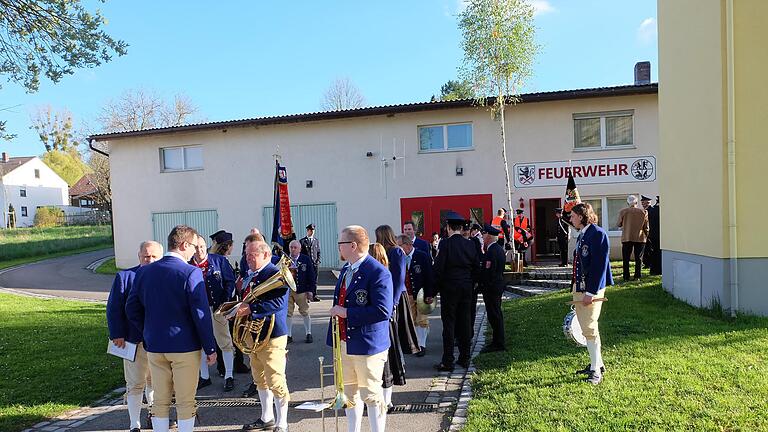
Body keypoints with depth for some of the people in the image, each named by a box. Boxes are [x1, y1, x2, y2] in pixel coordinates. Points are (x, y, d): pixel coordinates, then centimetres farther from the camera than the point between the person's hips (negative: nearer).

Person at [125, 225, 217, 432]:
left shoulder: (144, 271, 2)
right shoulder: (191, 273, -16)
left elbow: (132, 309, 7)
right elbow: (201, 314, -17)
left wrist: (150, 332, 17)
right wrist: (210, 348, -8)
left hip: (153, 346, 5)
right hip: (185, 346, -5)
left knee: (160, 401, 15)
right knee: (186, 402, 8)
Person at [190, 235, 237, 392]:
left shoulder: (219, 260, -3)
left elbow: (230, 282, -2)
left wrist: (224, 302, -10)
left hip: (217, 308, -3)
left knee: (225, 342, 3)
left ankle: (229, 376, 12)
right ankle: (204, 376, 25)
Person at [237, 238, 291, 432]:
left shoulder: (275, 273, -15)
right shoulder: (251, 275, 12)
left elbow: (278, 302, -26)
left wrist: (250, 309, -28)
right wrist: (239, 305, 4)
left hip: (272, 335, -9)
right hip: (254, 334, 9)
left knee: (275, 381, -2)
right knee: (260, 379, 19)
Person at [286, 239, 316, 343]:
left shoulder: (306, 260, -2)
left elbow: (311, 276, -1)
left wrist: (310, 290, -5)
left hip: (301, 291, -2)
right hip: (287, 290, 2)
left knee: (304, 312, 7)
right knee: (288, 313, 7)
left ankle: (308, 334, 20)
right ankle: (288, 335, 18)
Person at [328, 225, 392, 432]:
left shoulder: (378, 272, -20)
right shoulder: (345, 269, 9)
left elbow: (383, 311, -27)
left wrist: (347, 313, -23)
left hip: (367, 345, -8)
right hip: (344, 343, 9)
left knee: (371, 395, 6)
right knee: (350, 393, 21)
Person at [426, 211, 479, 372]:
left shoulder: (445, 244, -12)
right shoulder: (470, 244, 4)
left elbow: (438, 269, -13)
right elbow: (476, 267, 9)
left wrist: (432, 292, -8)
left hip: (449, 289, -5)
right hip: (466, 289, 5)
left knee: (449, 324, 0)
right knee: (465, 322, 11)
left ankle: (447, 361, 4)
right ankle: (464, 358, 19)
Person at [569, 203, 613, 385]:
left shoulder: (598, 234, -15)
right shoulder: (582, 235, 13)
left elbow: (600, 265, -19)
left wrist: (592, 292, -21)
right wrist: (576, 288, 13)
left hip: (591, 289, -9)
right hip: (579, 287, 9)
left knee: (589, 328, -5)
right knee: (586, 327, 16)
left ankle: (596, 371, 5)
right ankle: (597, 363, 29)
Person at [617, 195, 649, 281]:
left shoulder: (623, 211, -5)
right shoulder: (643, 212, -1)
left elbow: (618, 224, 3)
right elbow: (646, 226, 5)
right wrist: (646, 235, 20)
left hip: (626, 238, -1)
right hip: (640, 238, 1)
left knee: (626, 259, 6)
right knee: (638, 258, 9)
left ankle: (626, 277, 4)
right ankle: (637, 276, 8)